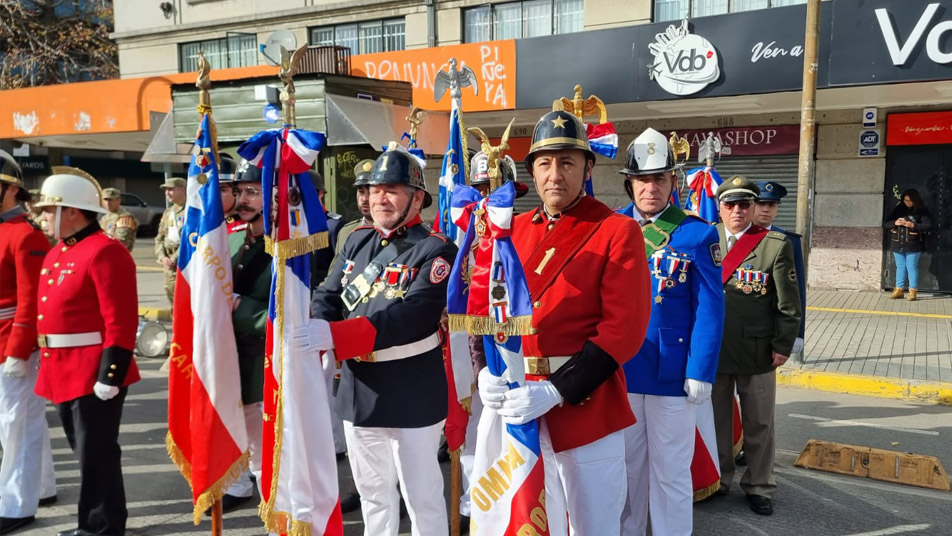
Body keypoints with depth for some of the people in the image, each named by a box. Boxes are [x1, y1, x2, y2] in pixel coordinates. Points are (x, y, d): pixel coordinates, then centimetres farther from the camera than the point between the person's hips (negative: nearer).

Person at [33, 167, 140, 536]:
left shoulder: (104, 252, -16)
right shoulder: (57, 253, 15)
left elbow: (121, 321, -20)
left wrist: (110, 375, -22)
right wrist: (50, 366, 20)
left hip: (94, 374, -9)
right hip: (64, 373, 9)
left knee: (96, 454, 1)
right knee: (87, 452, 18)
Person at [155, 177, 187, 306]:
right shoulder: (168, 212, 18)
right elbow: (159, 237, 18)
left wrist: (175, 259, -15)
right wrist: (162, 257, 1)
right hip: (169, 266, 8)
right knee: (173, 299, 13)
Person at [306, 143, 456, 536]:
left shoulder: (435, 250, -14)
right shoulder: (356, 242, 7)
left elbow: (412, 316, -27)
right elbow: (328, 297, 1)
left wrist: (333, 335, -35)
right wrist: (308, 333, -22)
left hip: (412, 395, -6)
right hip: (358, 391, 6)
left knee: (422, 494, 9)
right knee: (372, 490, 22)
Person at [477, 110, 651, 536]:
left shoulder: (618, 231, -7)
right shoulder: (514, 229, 8)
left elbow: (624, 328, -15)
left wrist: (555, 391, -21)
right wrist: (488, 370, -10)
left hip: (587, 408, -4)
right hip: (520, 404, 4)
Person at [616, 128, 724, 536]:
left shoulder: (697, 234, -6)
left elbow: (709, 309, -7)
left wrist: (701, 372, -11)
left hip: (672, 373, -2)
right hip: (618, 369, 3)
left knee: (671, 472, 9)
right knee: (626, 464, 17)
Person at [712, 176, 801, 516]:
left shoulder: (776, 245, -4)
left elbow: (788, 302, -3)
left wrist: (783, 345, -5)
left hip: (758, 350, -1)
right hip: (712, 348, 2)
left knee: (759, 422, 10)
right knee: (715, 419, 13)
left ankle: (759, 486, 25)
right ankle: (717, 480, 29)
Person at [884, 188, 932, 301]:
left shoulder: (921, 211, -4)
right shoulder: (898, 209, 7)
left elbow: (928, 226, -11)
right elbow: (886, 224, 7)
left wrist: (913, 225, -20)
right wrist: (895, 223, -13)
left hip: (913, 245, -4)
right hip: (897, 244, 4)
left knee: (912, 267, -1)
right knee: (900, 267, 11)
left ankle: (913, 291, 5)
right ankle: (899, 290, 17)